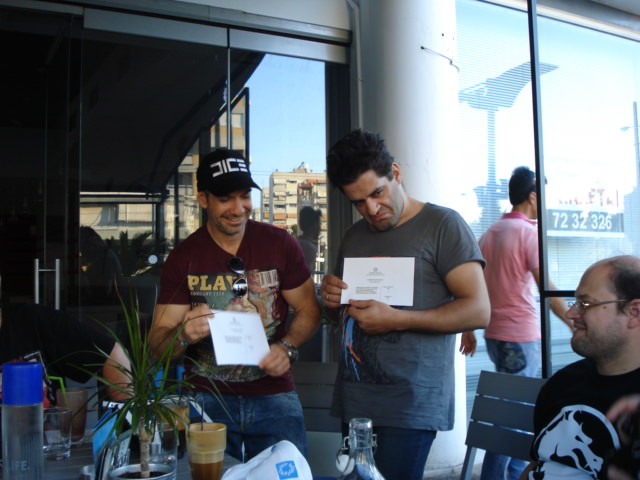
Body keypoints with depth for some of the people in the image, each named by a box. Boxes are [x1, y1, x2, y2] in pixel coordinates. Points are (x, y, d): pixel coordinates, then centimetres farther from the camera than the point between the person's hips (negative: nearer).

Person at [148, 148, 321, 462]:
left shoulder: (280, 244, -1)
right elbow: (157, 344, -2)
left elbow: (308, 309, 6)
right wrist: (184, 334, -25)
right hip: (206, 398, 0)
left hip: (274, 395, 0)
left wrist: (287, 347, -14)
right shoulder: (183, 257, -1)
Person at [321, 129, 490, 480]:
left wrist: (395, 319, -20)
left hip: (409, 407, -6)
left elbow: (478, 311, -13)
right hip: (354, 402, 6)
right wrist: (333, 300, 1)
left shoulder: (442, 225, -6)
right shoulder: (354, 237, 14)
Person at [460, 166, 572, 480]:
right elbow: (546, 289, -16)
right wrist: (575, 324, -9)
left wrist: (468, 330, 17)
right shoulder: (528, 231, -11)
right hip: (521, 337, -8)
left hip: (494, 335, 8)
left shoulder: (490, 233, 10)